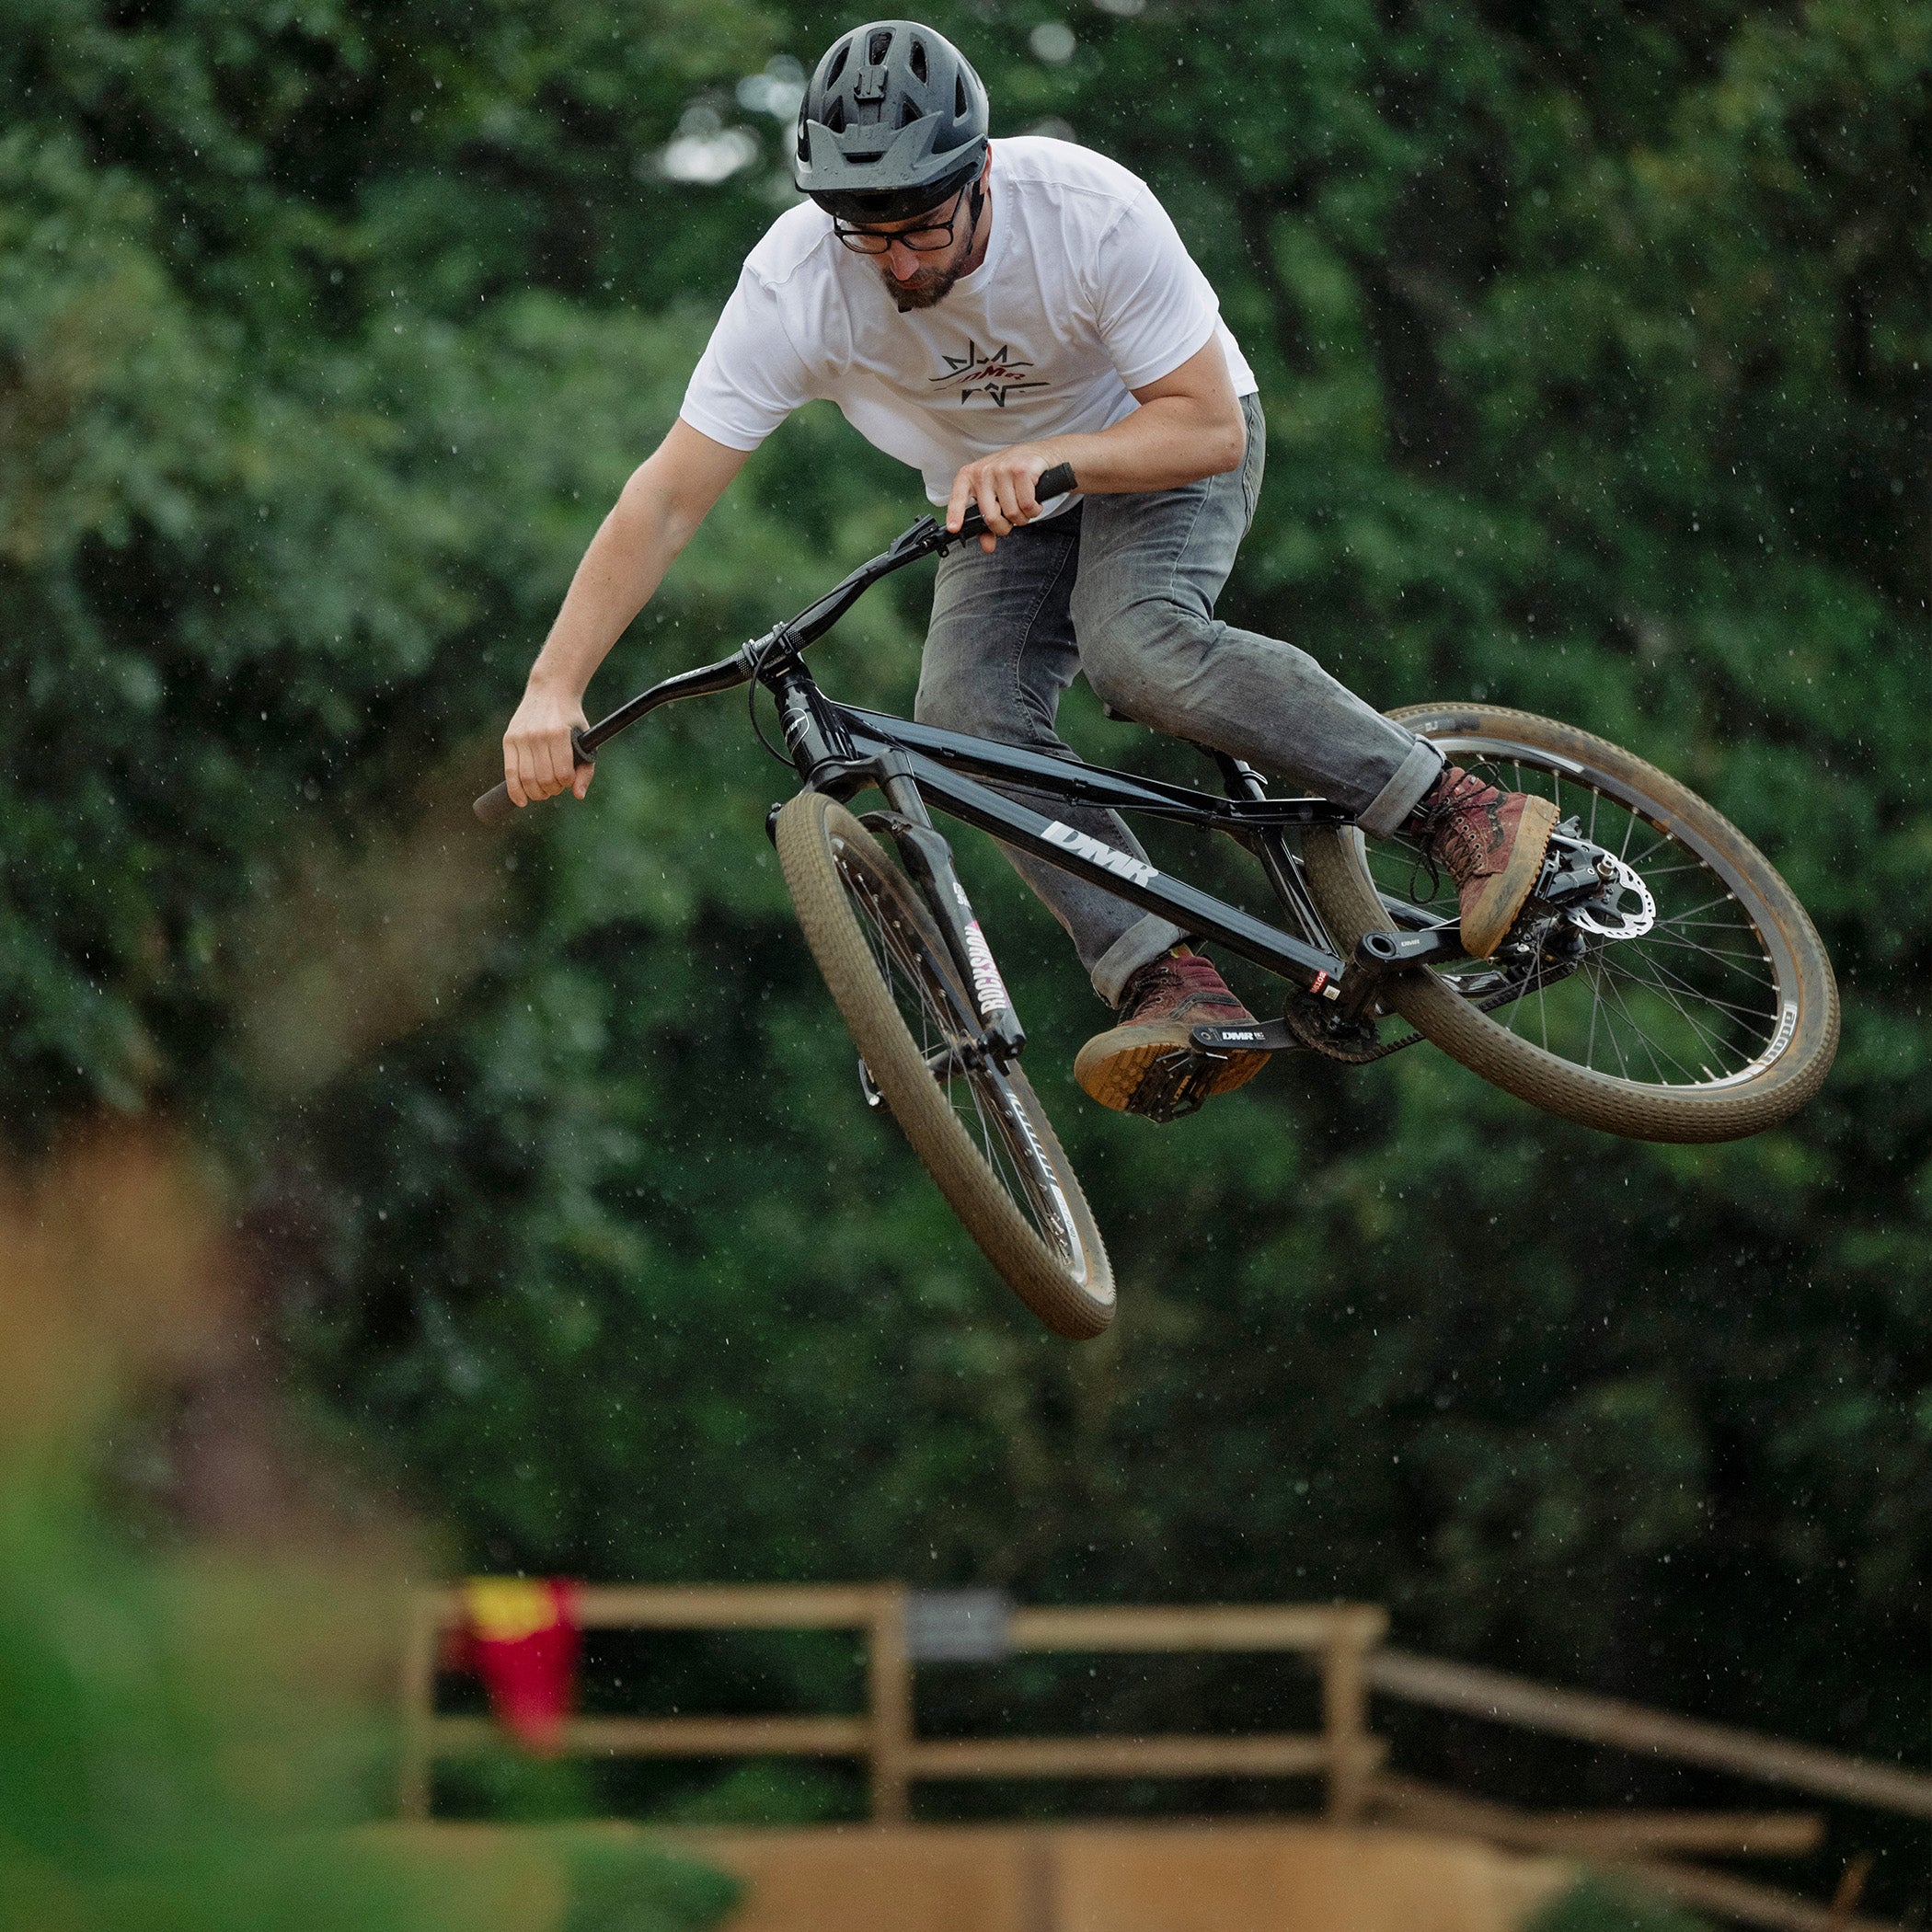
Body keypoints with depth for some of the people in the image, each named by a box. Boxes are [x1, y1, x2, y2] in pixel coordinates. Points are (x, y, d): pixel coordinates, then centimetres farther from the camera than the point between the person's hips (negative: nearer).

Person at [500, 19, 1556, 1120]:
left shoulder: (1092, 212, -33)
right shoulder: (795, 283, -27)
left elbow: (1210, 425, -27)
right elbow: (669, 501, -26)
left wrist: (1048, 456, -44)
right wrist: (554, 688, -36)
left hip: (1162, 443, -3)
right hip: (1002, 496, 4)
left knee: (1137, 646, -33)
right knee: (970, 717, -23)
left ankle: (1464, 815, -26)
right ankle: (1178, 991, -24)